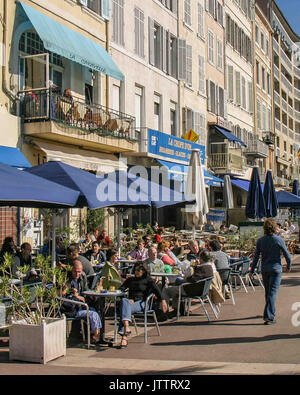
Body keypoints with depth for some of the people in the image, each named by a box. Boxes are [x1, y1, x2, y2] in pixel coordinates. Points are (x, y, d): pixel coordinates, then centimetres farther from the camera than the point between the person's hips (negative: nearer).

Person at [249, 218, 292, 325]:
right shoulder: (279, 240, -10)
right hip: (276, 269, -4)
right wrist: (288, 266, 13)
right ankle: (269, 316, -11)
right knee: (272, 292, -5)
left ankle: (270, 313, 33)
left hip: (264, 269, 4)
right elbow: (287, 255, -4)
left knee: (267, 292, 18)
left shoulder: (260, 241, -1)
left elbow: (256, 257, 1)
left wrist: (252, 270, 7)